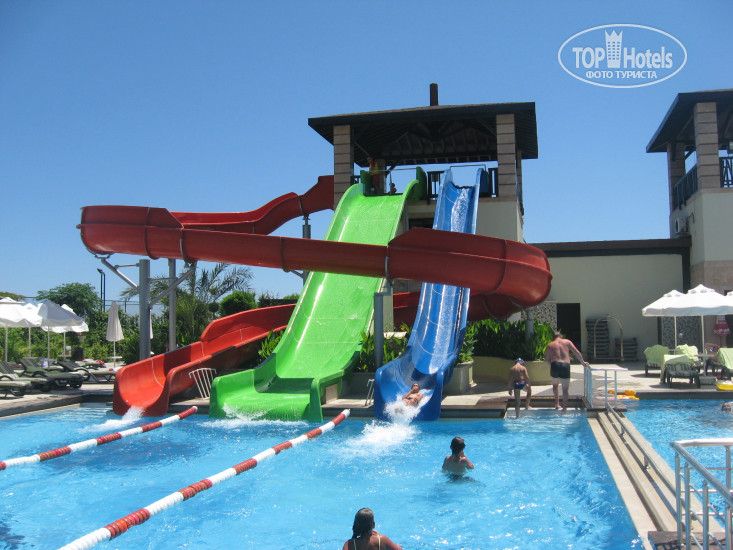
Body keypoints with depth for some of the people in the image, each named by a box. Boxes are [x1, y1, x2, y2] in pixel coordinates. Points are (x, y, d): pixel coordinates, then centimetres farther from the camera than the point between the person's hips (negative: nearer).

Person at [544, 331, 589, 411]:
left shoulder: (550, 345, 14)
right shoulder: (567, 342, 15)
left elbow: (547, 358, 11)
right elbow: (576, 352, 13)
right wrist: (582, 362, 22)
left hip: (555, 365, 0)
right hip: (565, 366, 0)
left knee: (555, 385, 25)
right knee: (565, 388, 7)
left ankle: (557, 403, 26)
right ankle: (564, 406, -3)